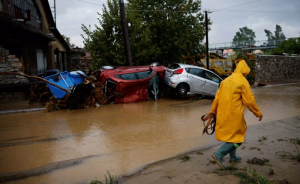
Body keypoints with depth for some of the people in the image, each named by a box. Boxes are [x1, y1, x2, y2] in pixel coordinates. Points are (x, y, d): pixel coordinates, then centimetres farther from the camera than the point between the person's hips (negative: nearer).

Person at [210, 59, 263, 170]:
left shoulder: (226, 80, 11)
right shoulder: (242, 82, -9)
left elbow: (217, 97, 11)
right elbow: (249, 101, -9)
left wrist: (213, 111, 18)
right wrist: (258, 113, 3)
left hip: (223, 114, 8)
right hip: (234, 115, -8)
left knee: (231, 135, 23)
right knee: (238, 138, 3)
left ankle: (233, 157, 34)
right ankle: (219, 154, -9)